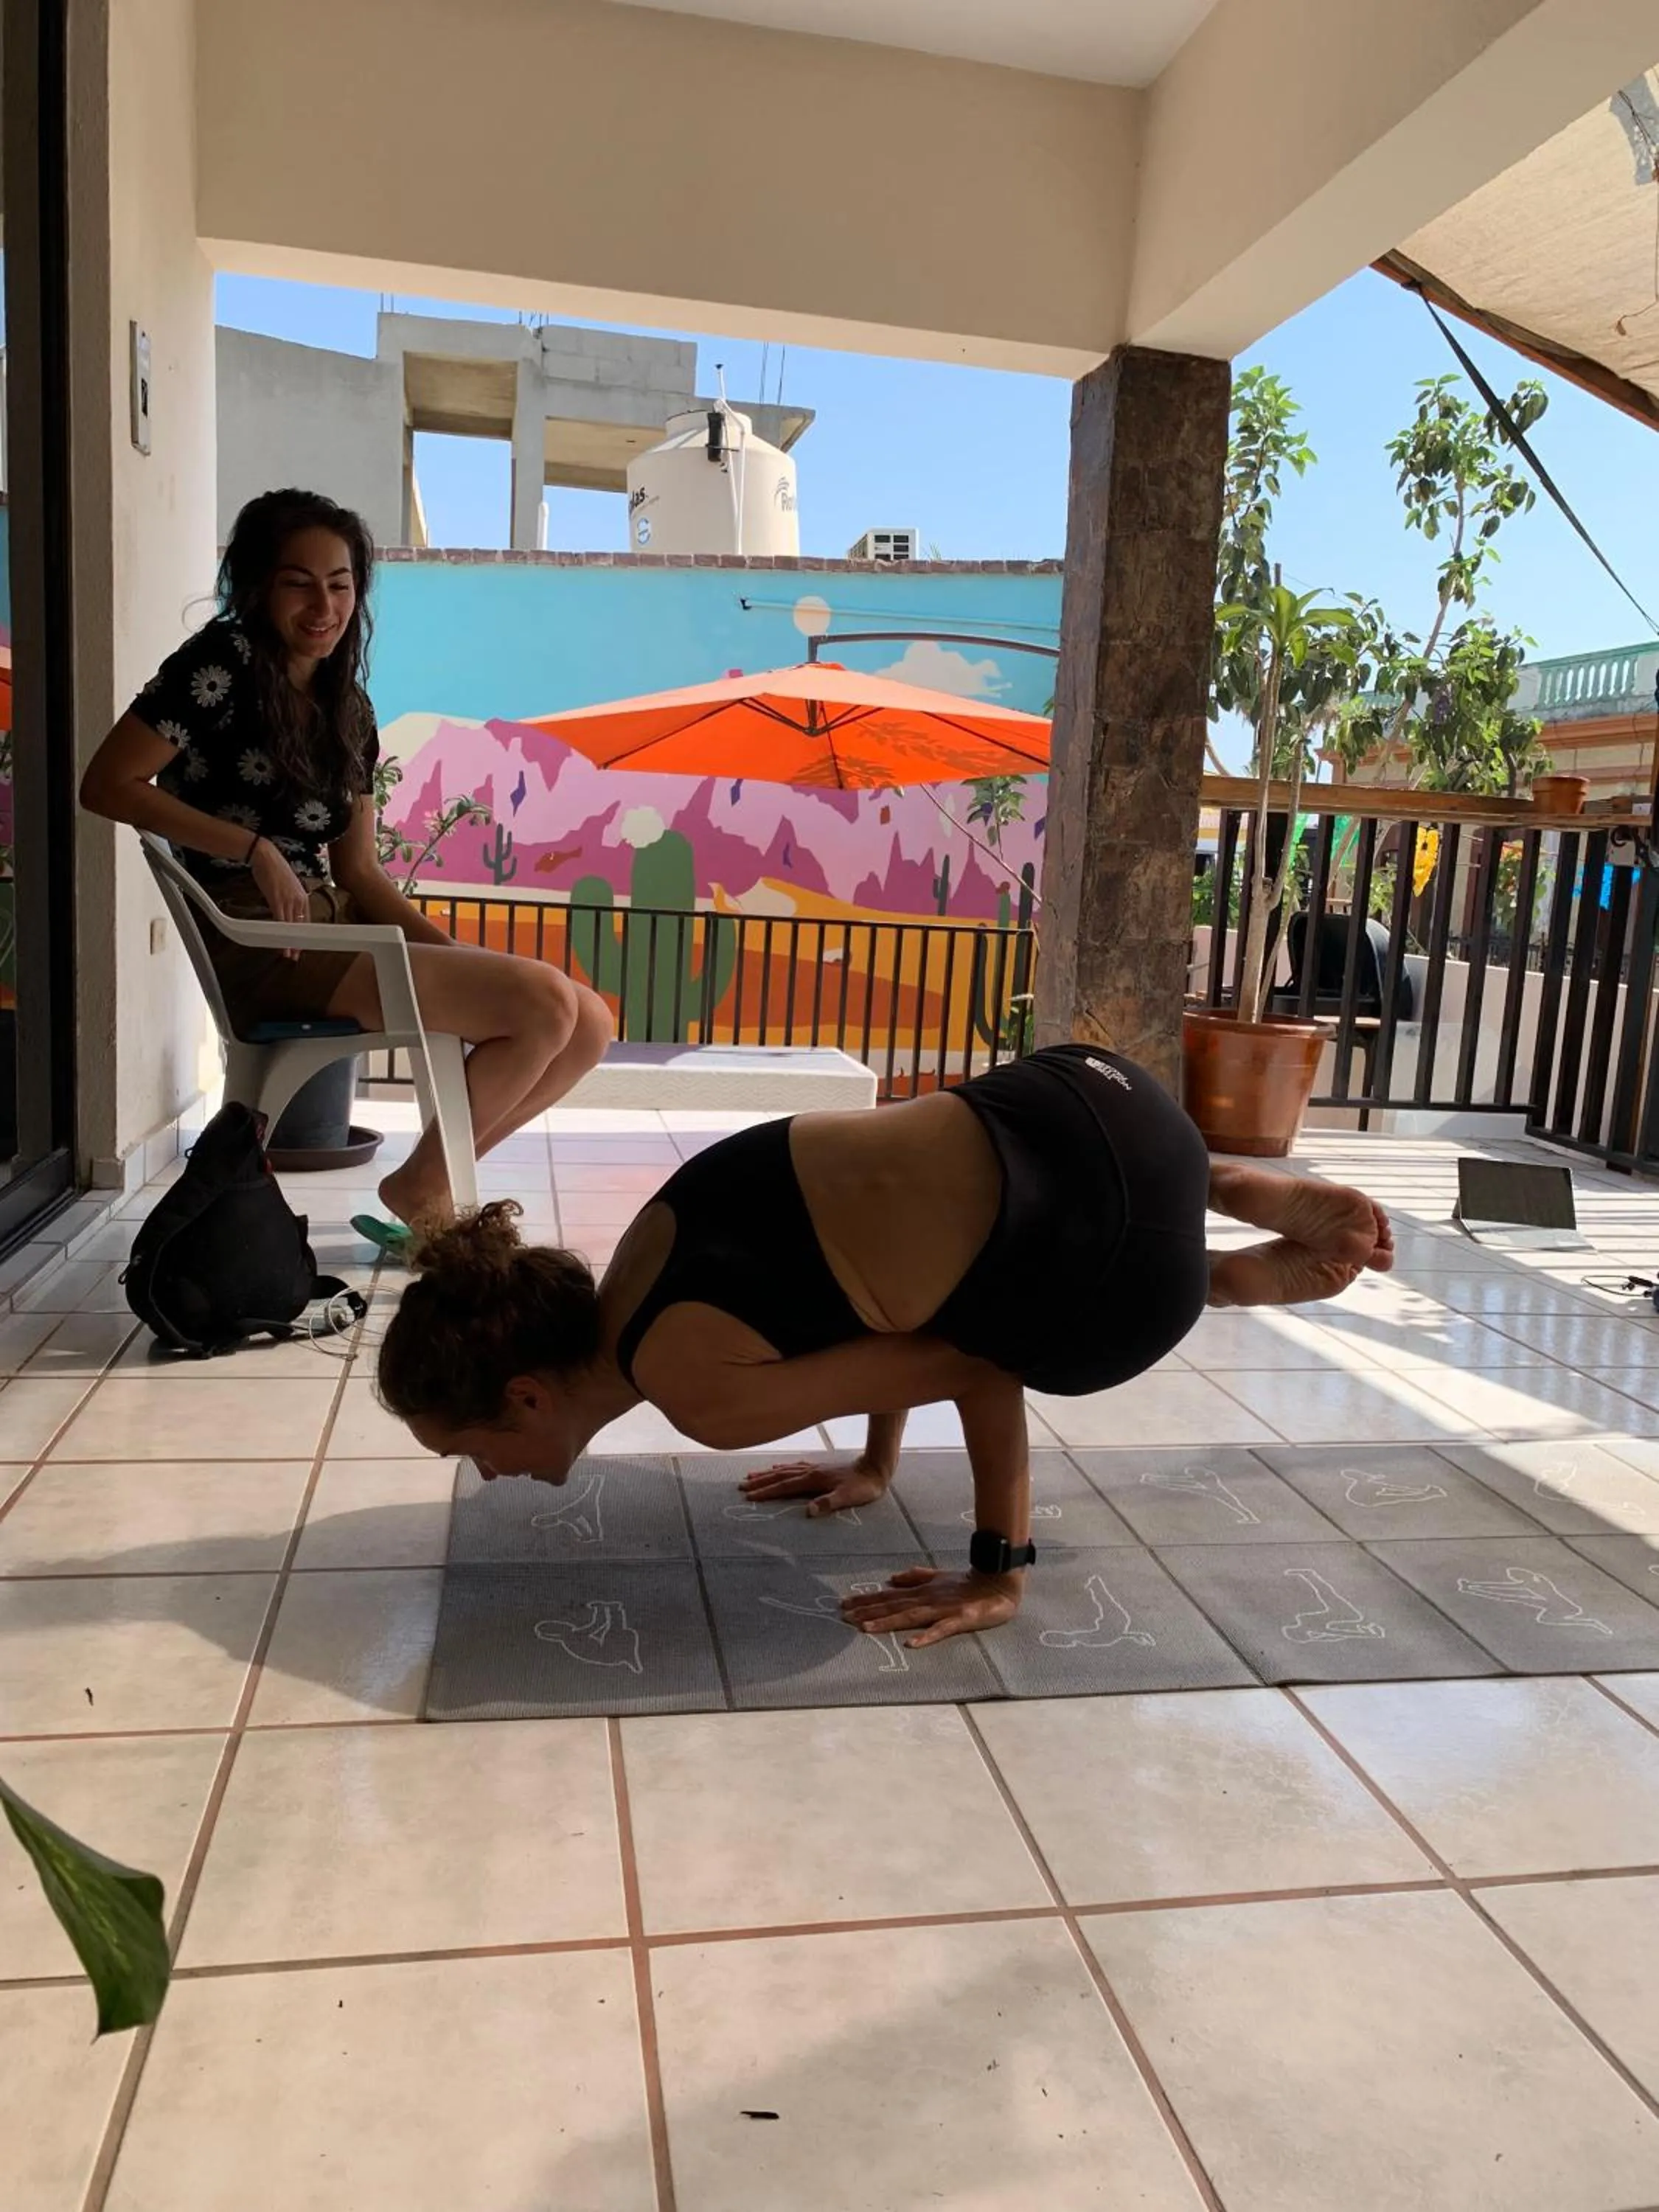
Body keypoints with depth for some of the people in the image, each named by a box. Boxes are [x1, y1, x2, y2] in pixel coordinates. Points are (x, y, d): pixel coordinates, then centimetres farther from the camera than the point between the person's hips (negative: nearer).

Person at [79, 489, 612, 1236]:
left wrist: (459, 957, -2)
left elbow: (358, 869, 12)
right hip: (262, 948, -7)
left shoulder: (349, 709, 15)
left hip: (341, 931, 8)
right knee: (546, 1004, -22)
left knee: (588, 1023, -2)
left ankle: (438, 1180, 9)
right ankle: (419, 1186, -2)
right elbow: (107, 784, -9)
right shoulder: (222, 663, -4)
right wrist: (257, 848, -17)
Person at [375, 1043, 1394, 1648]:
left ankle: (1248, 1280, 27)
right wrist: (878, 1463, 27)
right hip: (1077, 1097, 7)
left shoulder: (694, 1388, -16)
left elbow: (971, 1368, -12)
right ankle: (1269, 1198, 36)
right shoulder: (653, 1239, 9)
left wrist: (999, 1574, -2)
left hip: (1129, 1269, -7)